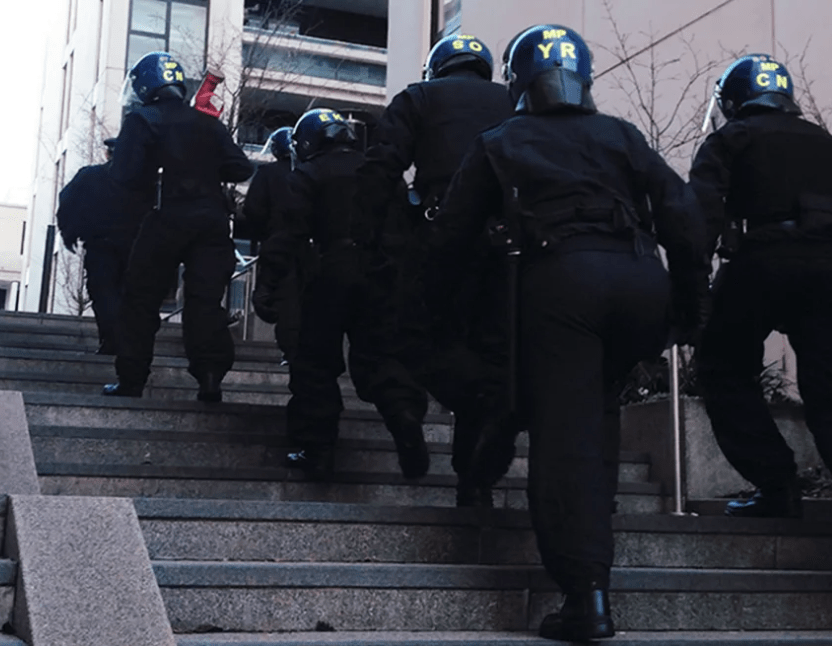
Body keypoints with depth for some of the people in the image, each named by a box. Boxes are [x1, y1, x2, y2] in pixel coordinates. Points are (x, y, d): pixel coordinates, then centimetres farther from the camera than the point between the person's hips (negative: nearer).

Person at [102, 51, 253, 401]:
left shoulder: (142, 120, -1)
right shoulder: (209, 124, 11)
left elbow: (124, 174, -10)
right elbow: (241, 169, 6)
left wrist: (153, 182, 9)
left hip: (167, 219, -3)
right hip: (211, 219, 3)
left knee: (141, 300, 8)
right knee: (206, 300, 3)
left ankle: (130, 381, 8)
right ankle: (210, 378, -6)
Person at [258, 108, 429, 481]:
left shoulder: (309, 176, 2)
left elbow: (289, 231, -9)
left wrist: (270, 278, -9)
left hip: (332, 277, -3)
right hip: (381, 277, 4)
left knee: (317, 363, 7)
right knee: (380, 357, 9)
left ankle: (316, 449, 7)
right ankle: (406, 420, -15)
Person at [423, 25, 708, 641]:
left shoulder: (499, 144, 19)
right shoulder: (621, 136, 23)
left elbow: (453, 233, 18)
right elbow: (682, 210, 12)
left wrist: (434, 300, 30)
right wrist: (692, 294, 16)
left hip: (563, 276, -3)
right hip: (643, 281, 3)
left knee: (565, 430, -5)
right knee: (599, 400, 27)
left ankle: (587, 595, -9)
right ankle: (595, 514, 25)